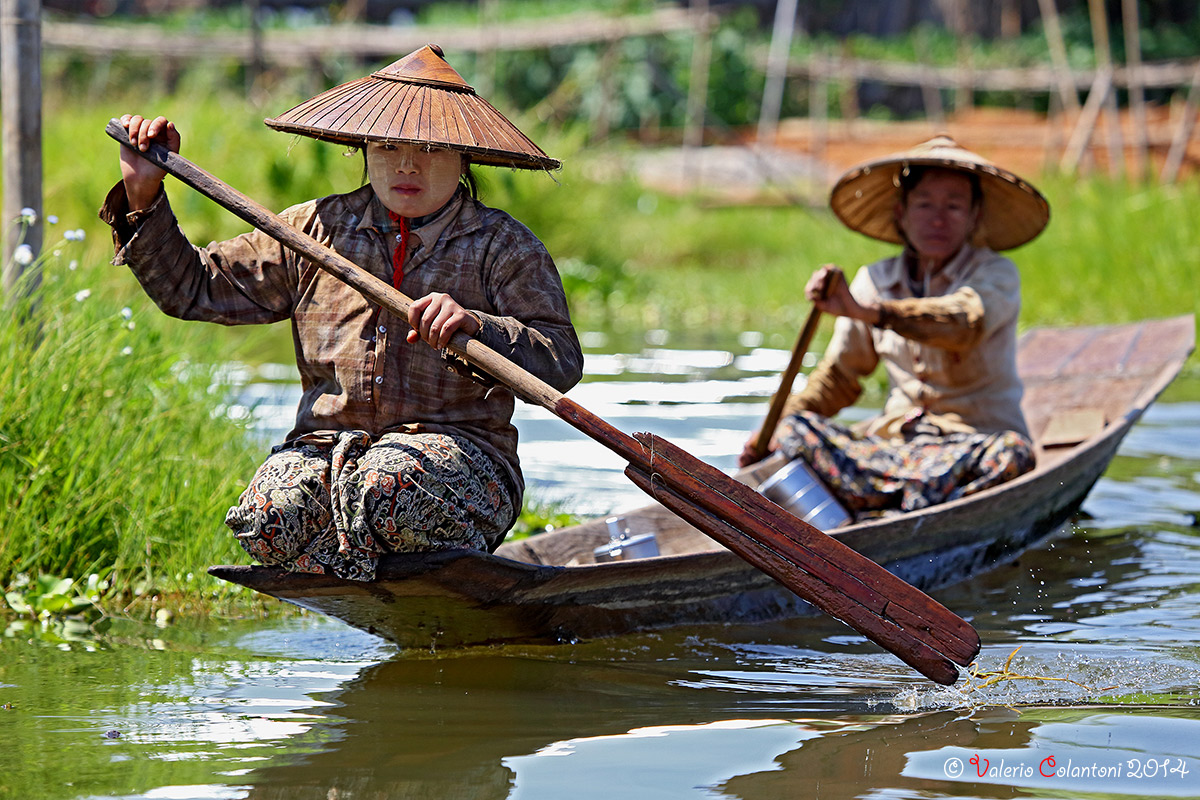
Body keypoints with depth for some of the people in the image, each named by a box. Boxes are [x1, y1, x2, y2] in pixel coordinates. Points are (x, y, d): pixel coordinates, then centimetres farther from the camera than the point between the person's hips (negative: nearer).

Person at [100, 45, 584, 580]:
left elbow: (562, 363, -9)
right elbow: (191, 289, 16)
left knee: (382, 485, -37)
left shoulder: (504, 247, 5)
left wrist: (478, 328, -28)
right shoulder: (314, 230, 14)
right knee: (267, 515, -30)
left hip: (459, 453, -3)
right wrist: (144, 197, 3)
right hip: (326, 446, 3)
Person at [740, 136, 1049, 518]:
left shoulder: (996, 275, -7)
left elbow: (965, 323, -30)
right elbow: (839, 375, 16)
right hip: (894, 439, 4)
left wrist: (866, 311, -44)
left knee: (1011, 453, -37)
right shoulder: (875, 281, 6)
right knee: (794, 430, -20)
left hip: (975, 439, -3)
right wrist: (775, 426, 2)